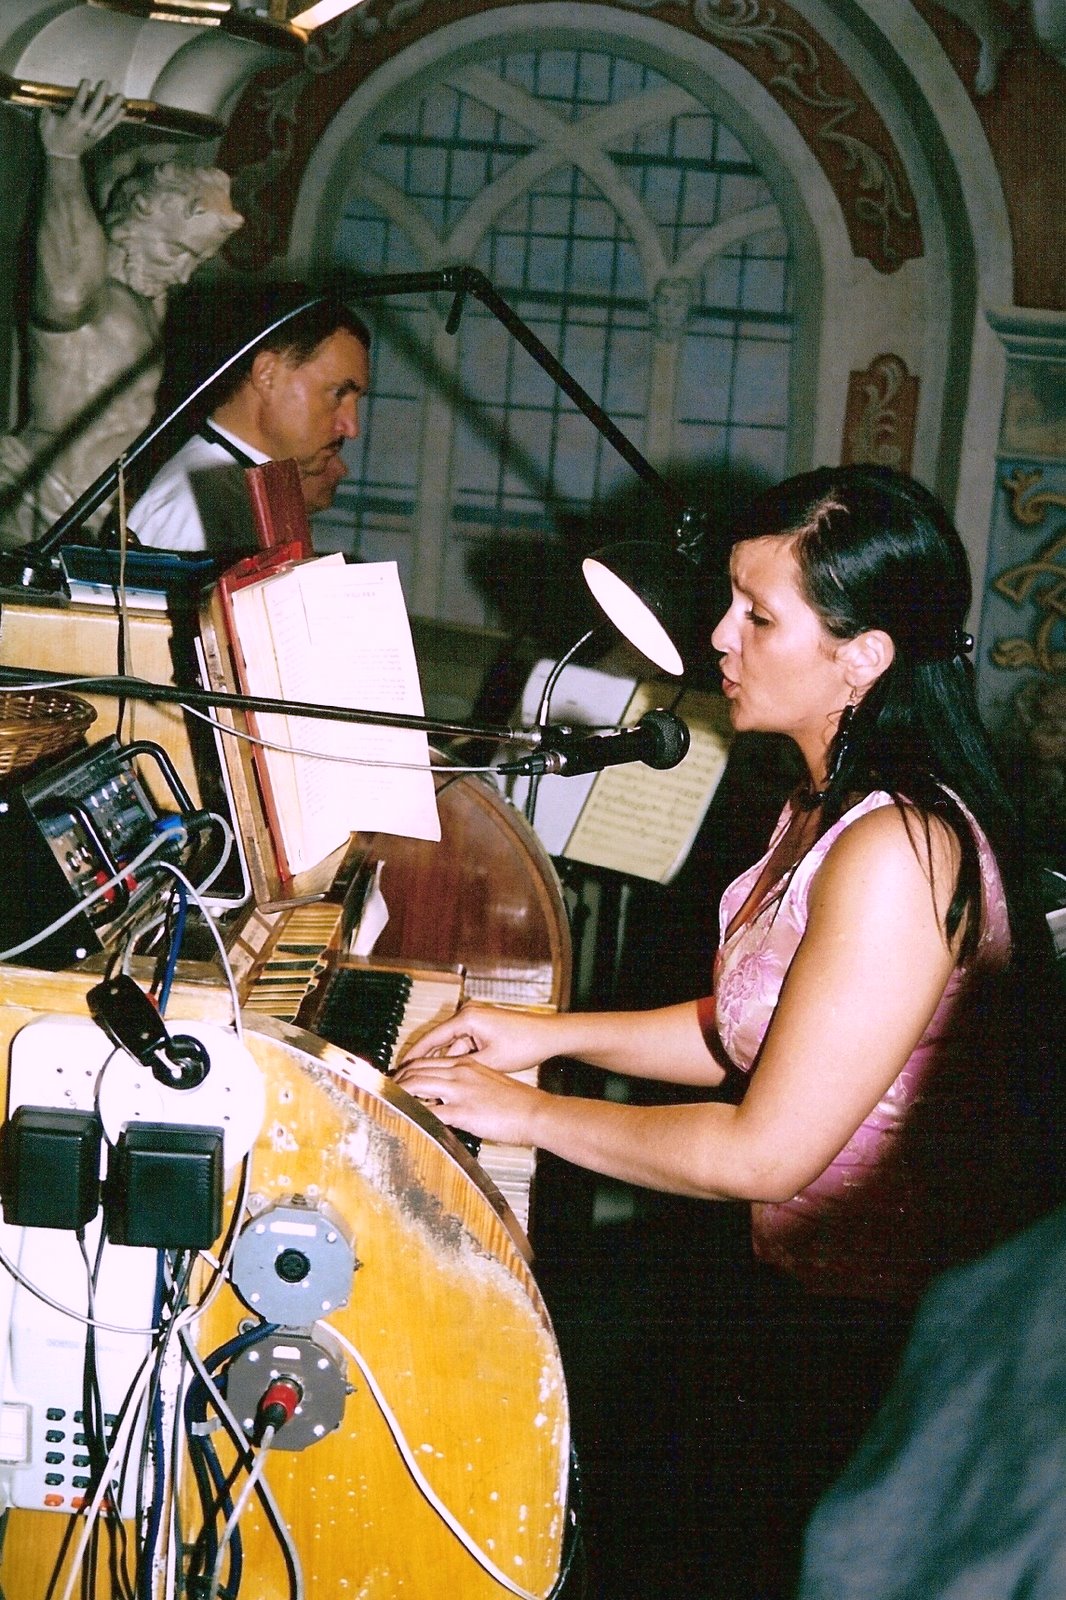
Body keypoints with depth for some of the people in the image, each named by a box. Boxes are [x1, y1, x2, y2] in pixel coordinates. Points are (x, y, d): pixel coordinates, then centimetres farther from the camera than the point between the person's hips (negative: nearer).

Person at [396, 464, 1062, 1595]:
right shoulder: (832, 804, 4)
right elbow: (749, 1032, 14)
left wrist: (530, 1114, -18)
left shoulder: (897, 851, -29)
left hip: (882, 1339, -9)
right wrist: (552, 1032, 7)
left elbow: (765, 1152, -28)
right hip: (809, 1294, 10)